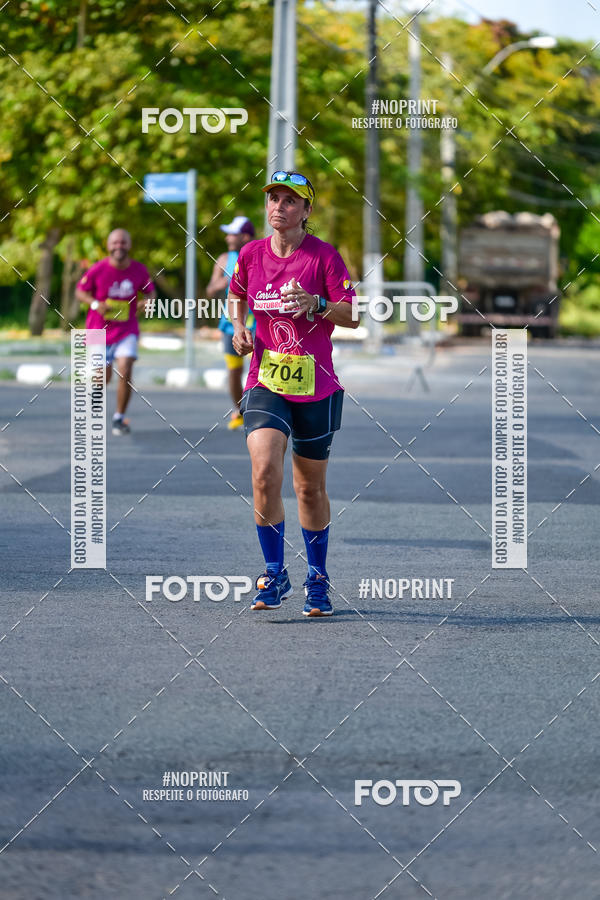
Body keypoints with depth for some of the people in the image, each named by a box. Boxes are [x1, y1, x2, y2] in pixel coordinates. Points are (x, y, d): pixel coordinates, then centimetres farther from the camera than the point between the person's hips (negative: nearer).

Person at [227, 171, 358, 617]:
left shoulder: (324, 255, -5)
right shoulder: (251, 254, 5)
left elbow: (353, 315, -8)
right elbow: (237, 295, 25)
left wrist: (318, 304, -25)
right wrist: (239, 326, 6)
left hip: (317, 388, -1)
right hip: (265, 384, 1)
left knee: (311, 487, 9)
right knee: (265, 472, -20)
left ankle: (318, 578, 28)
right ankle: (275, 575, -5)